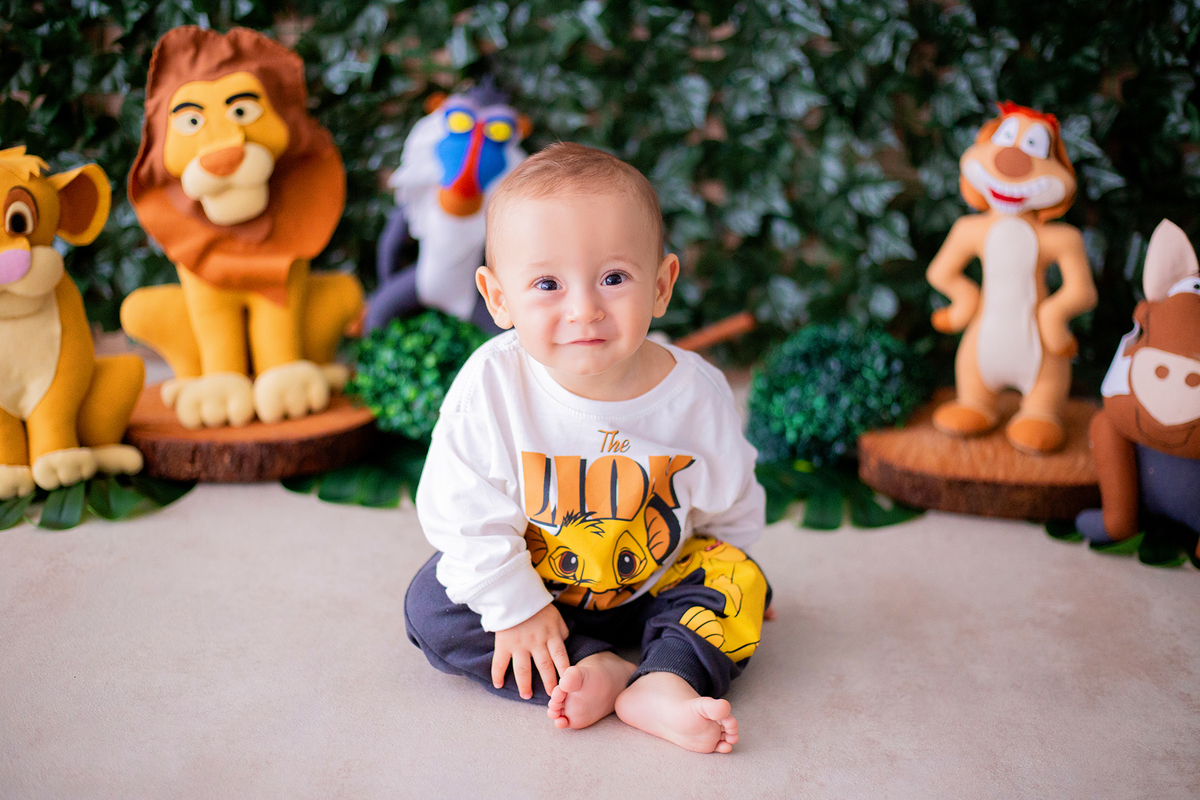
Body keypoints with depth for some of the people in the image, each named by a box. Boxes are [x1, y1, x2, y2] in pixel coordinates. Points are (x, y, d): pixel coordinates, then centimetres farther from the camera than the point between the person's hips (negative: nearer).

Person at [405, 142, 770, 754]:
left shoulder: (697, 394, -22)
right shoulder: (489, 388, -28)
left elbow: (730, 507, -3)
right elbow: (465, 515, -18)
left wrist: (734, 584, 8)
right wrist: (514, 608, -17)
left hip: (656, 579, 1)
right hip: (530, 581, 0)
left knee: (740, 580, -16)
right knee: (431, 607, -19)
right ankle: (593, 670, -25)